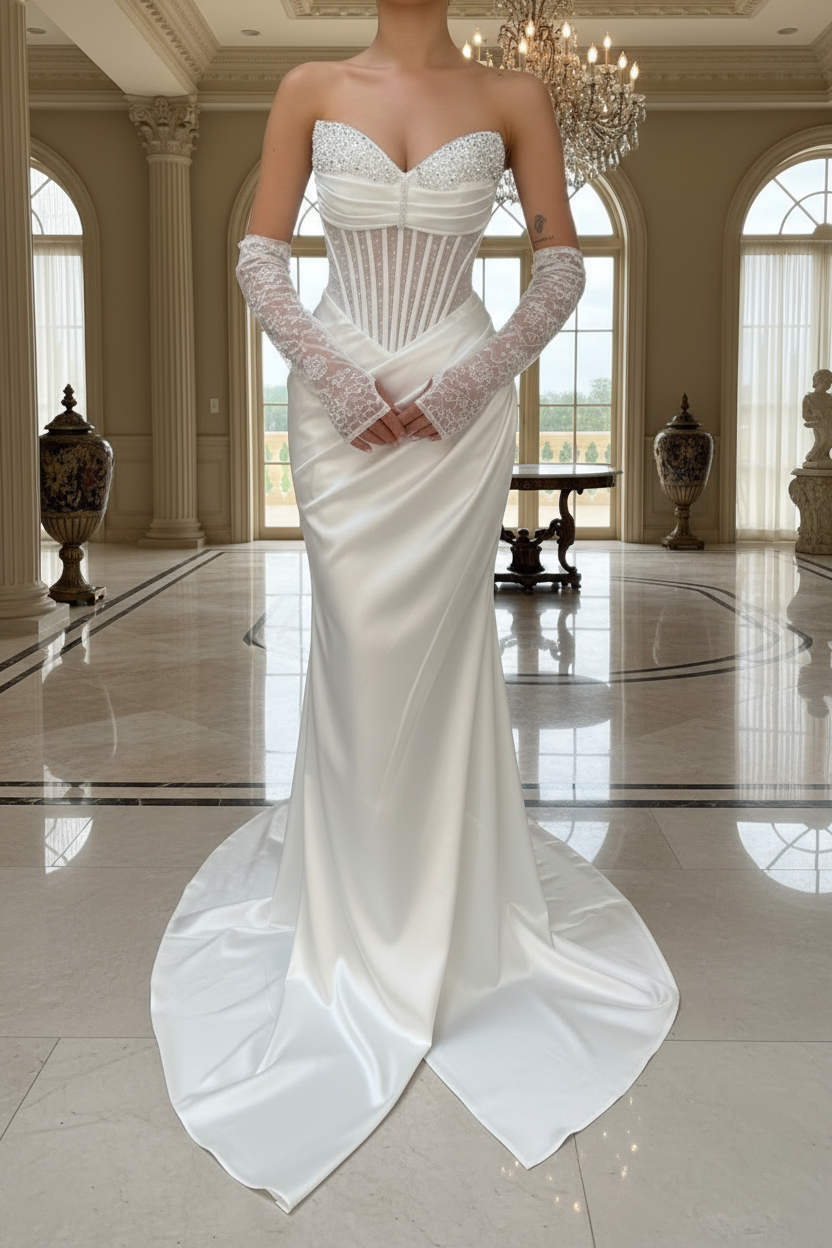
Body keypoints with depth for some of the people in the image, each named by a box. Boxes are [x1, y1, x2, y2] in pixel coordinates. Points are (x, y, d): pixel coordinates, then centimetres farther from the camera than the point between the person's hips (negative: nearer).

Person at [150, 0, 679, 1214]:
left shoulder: (513, 97, 3)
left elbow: (563, 264, 2)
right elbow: (259, 253, 2)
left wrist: (466, 381, -9)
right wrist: (336, 376, -10)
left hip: (459, 410, 0)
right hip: (339, 407, 1)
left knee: (441, 642, 3)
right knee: (359, 643, 3)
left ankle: (453, 898, 22)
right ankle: (361, 909, 22)